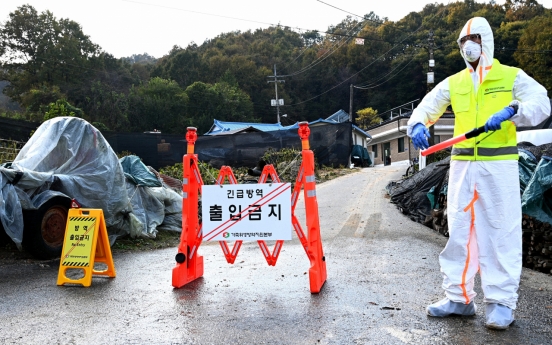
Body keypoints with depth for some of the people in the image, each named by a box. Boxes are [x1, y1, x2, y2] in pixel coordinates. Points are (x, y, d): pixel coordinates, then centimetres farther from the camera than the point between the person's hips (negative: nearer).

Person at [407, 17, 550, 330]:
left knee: (501, 231, -2)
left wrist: (511, 111, -29)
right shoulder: (452, 83, 15)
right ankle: (459, 297, 16)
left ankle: (501, 302, 8)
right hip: (463, 164, 4)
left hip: (499, 164, -3)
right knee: (459, 229, 6)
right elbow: (427, 107, 6)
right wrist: (417, 125, -17)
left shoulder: (512, 76, 5)